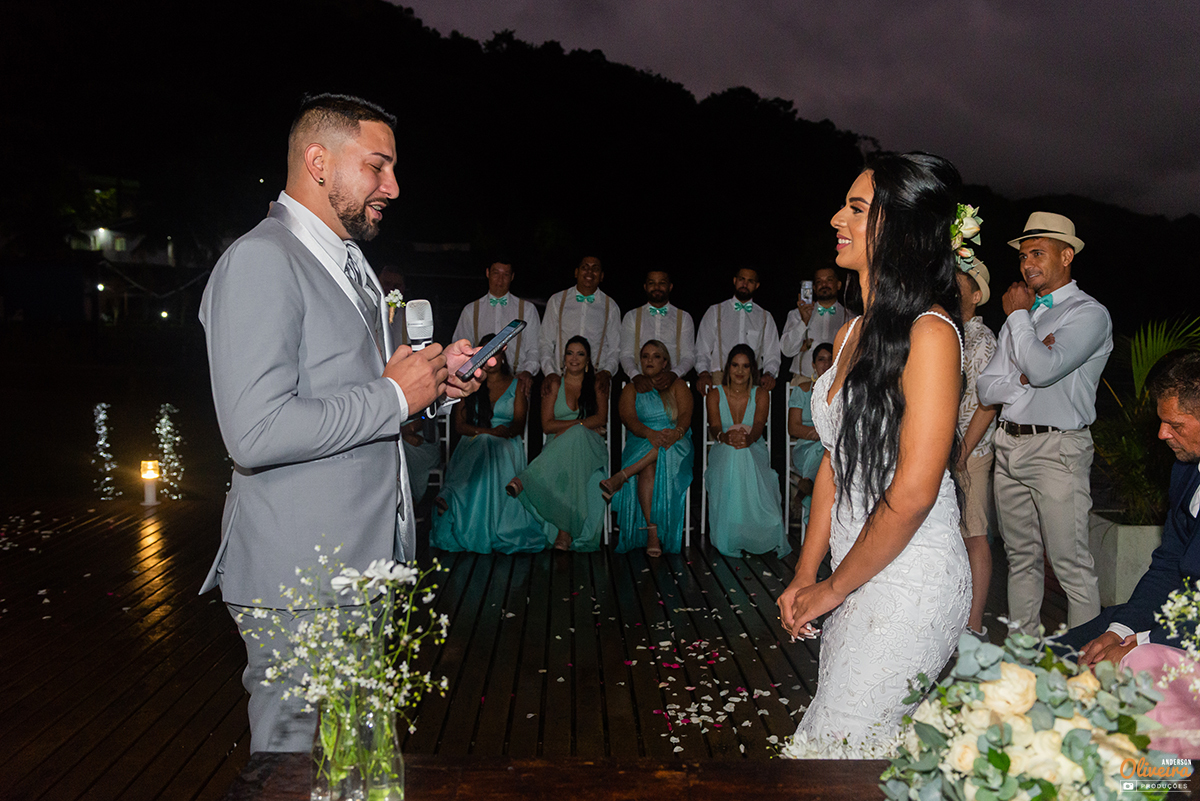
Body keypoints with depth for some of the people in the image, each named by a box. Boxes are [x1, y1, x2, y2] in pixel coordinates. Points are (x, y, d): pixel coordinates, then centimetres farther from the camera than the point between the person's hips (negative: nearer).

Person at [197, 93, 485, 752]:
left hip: (363, 567, 9)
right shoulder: (261, 261, -16)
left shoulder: (350, 265, 17)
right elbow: (255, 434, -26)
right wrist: (394, 395, -18)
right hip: (300, 581, -9)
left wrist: (431, 378, 7)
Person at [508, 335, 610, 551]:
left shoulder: (597, 385, 16)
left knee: (575, 436, -39)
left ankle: (526, 480, -46)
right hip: (558, 447, 0)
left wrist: (569, 427, -14)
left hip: (590, 446, 0)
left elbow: (601, 418, 1)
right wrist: (582, 423, -8)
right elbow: (547, 425, 3)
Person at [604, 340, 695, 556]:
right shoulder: (631, 389, 17)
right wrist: (649, 433, -25)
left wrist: (676, 432, -26)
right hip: (640, 445, 0)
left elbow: (685, 415, -1)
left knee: (664, 448, -38)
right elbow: (629, 418, -2)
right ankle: (652, 532, -41)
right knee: (649, 468, -35)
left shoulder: (678, 385, 16)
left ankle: (621, 477, -39)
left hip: (676, 446, 0)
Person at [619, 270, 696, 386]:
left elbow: (689, 356, 6)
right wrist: (636, 376, -14)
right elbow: (626, 355, 6)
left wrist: (674, 374, -14)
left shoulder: (684, 318, 14)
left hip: (672, 384, 0)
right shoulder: (631, 317, 14)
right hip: (642, 384, 0)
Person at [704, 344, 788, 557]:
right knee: (730, 453, -38)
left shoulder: (760, 394, 4)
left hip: (754, 452, 0)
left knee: (742, 454, -38)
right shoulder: (715, 395, 5)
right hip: (723, 454, 0)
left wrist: (748, 438, -41)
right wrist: (724, 436, -40)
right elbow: (714, 427, -12)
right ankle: (730, 538, -31)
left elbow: (759, 424, -15)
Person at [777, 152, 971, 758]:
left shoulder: (929, 333, -18)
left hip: (911, 582, -8)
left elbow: (912, 492, -21)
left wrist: (834, 587, -10)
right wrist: (806, 575, 7)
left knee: (836, 745, 1)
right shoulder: (850, 333, 8)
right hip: (853, 581, 8)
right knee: (837, 729, 18)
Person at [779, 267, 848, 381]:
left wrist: (811, 344, -2)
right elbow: (787, 350, 1)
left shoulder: (849, 316, 10)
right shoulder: (797, 314, 13)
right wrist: (804, 321, -10)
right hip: (803, 380, 0)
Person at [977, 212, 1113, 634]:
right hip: (1009, 445, 7)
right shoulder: (1022, 313, 17)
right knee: (1021, 558, 14)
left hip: (1057, 448, -7)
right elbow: (986, 388, 11)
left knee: (1071, 563, -4)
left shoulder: (1089, 313, -4)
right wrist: (1023, 378, -9)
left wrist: (1018, 314, -7)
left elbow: (1045, 369, -22)